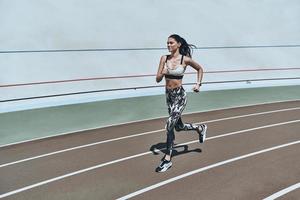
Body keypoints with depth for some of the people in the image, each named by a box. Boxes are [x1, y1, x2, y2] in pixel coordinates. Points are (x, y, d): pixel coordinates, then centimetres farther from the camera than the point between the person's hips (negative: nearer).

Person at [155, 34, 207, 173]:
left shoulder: (185, 59, -8)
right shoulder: (164, 58, 0)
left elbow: (200, 69, 9)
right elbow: (158, 79, -1)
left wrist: (198, 84, 2)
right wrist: (162, 74, -22)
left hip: (180, 96, -5)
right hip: (169, 95, 6)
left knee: (170, 125, -15)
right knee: (178, 126, 16)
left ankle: (167, 159, -2)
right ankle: (200, 128, 45)